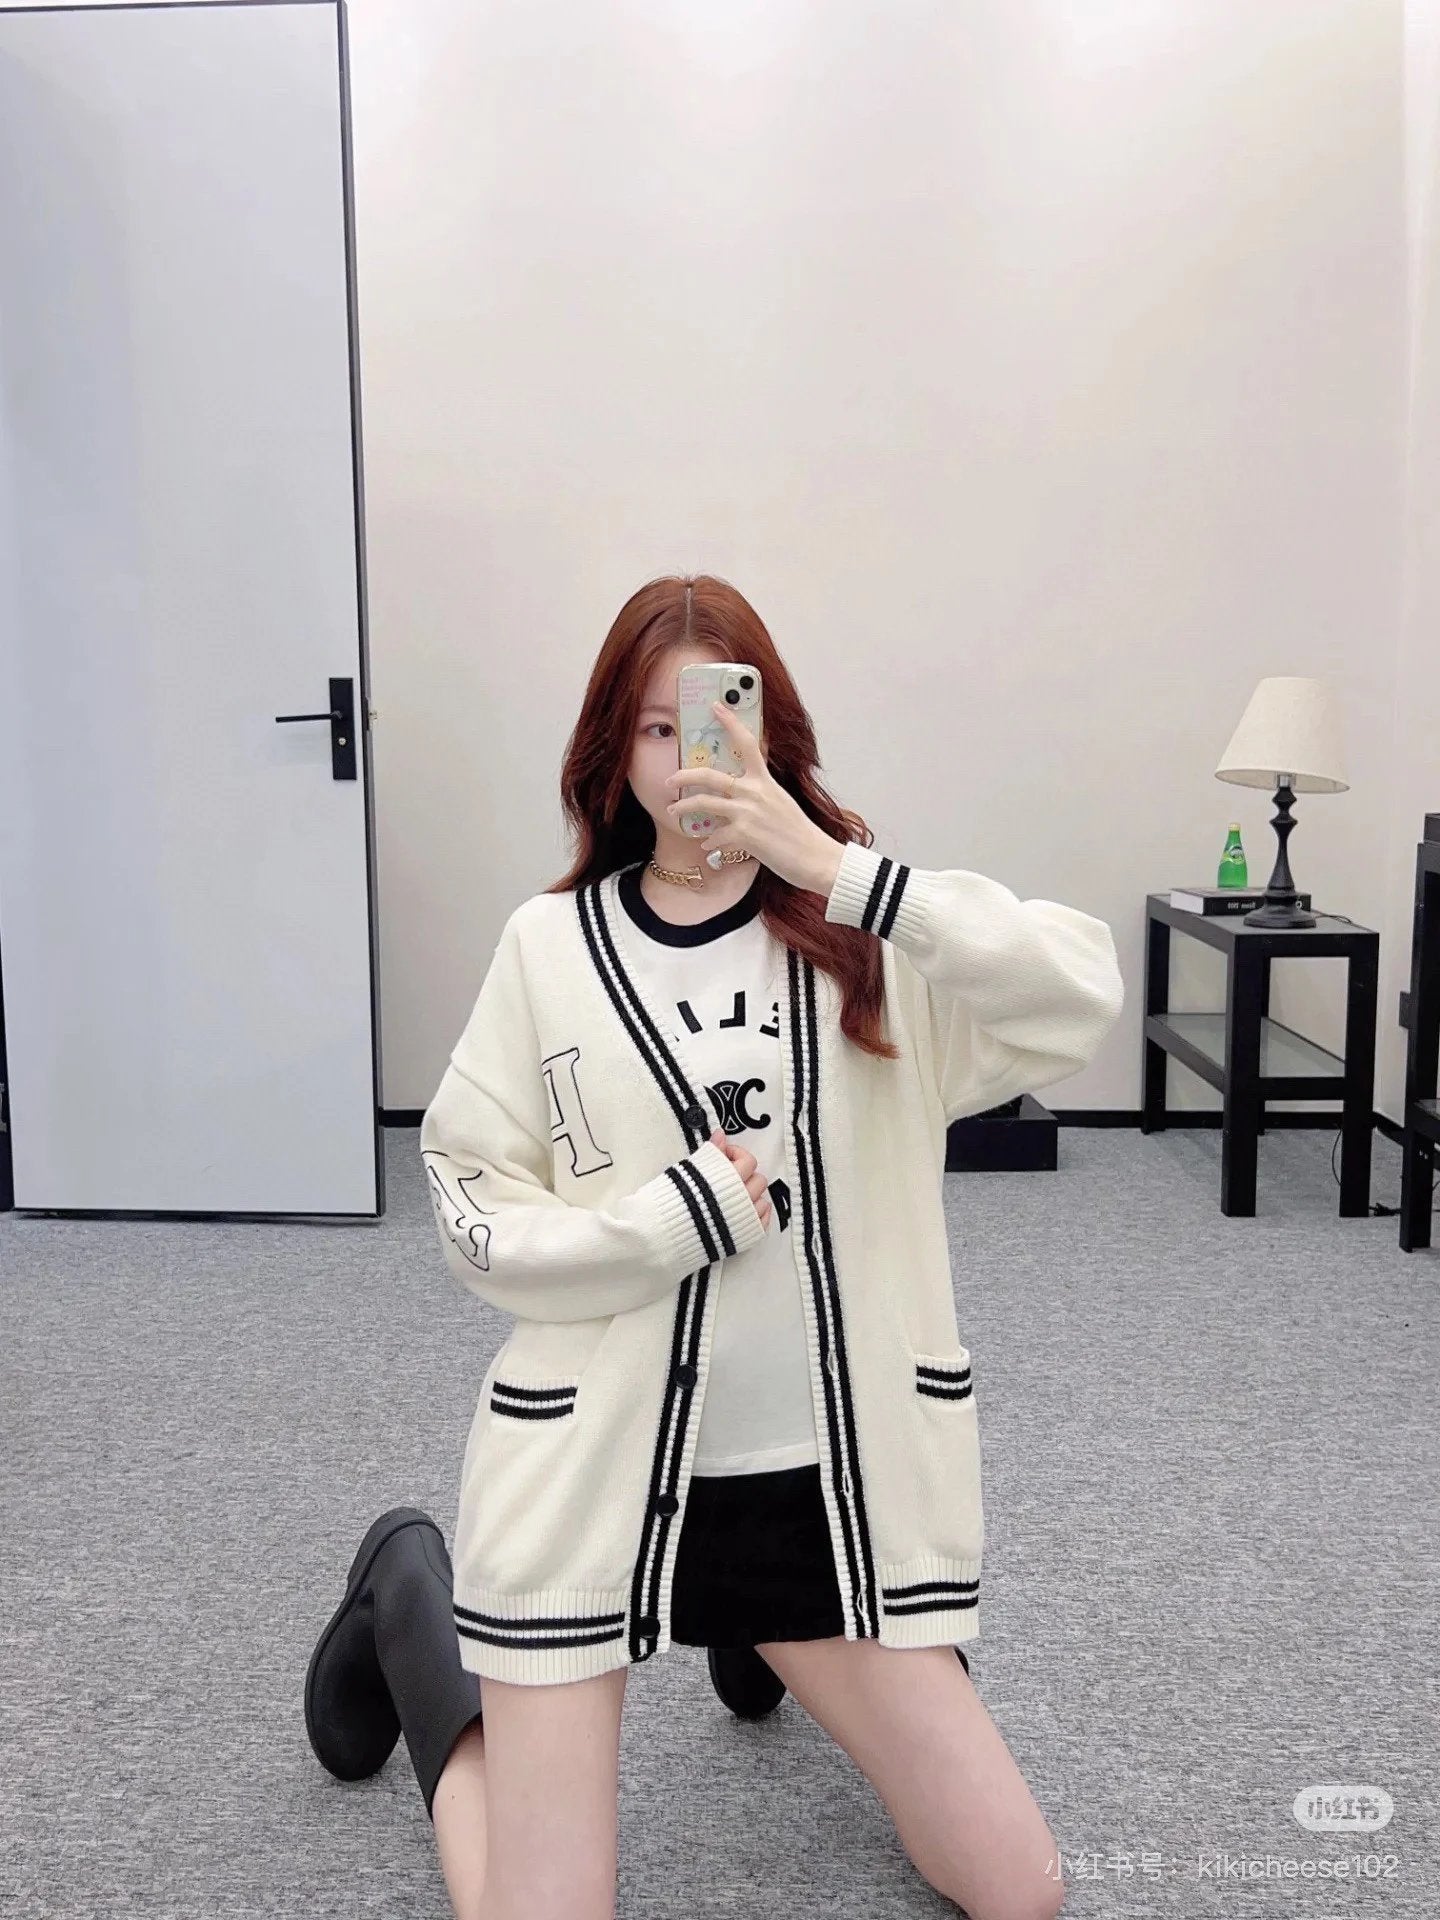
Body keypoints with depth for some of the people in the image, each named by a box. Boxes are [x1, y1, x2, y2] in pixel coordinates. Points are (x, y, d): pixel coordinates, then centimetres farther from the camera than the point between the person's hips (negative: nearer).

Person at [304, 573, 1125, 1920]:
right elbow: (473, 1216, -2)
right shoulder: (554, 944, -3)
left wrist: (833, 867, -27)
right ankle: (412, 1601, 29)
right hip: (593, 1471, -1)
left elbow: (1083, 999, -20)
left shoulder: (869, 932, -2)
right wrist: (680, 1214, -16)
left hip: (827, 1472, 2)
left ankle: (773, 1643, 33)